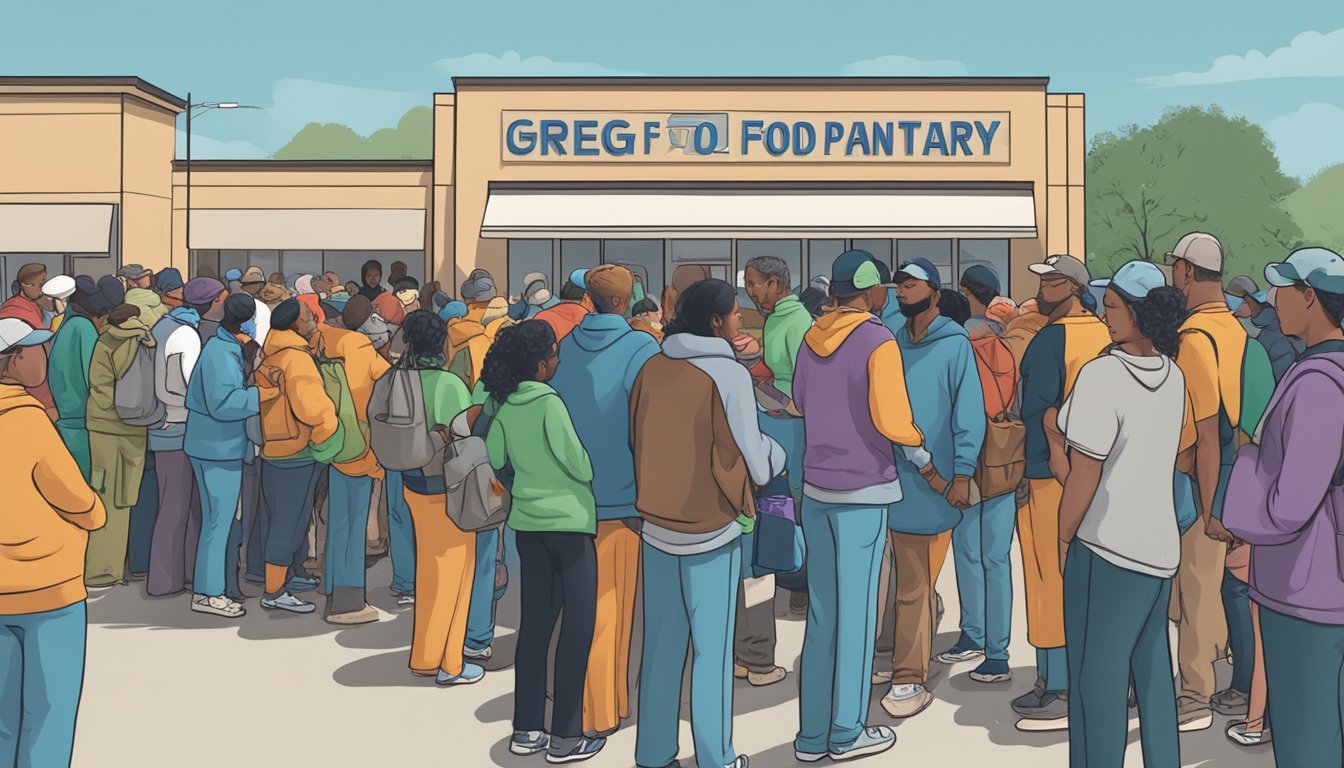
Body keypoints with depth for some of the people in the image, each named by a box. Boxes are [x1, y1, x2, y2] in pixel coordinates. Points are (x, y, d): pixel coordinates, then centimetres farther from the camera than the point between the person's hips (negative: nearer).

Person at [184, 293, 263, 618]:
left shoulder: (229, 347, 11)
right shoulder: (221, 353, -19)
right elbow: (224, 403, -26)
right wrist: (263, 392, -27)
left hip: (224, 447, 10)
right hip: (216, 449, -10)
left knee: (221, 518, 16)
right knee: (218, 520, -3)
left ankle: (213, 586, 25)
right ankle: (208, 593, 6)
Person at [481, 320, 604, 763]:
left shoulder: (504, 405, 3)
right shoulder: (549, 403, -17)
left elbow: (494, 458, 13)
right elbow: (581, 465, -15)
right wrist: (597, 472, 5)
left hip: (527, 520, 7)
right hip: (568, 519, -7)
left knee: (535, 620, 12)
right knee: (579, 623, 1)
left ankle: (526, 729, 18)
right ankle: (565, 737, 4)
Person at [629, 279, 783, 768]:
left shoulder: (651, 369, 1)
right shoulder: (728, 374, -13)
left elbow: (640, 443, 9)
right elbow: (752, 464, -11)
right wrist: (779, 453, 9)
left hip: (656, 528, 5)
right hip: (712, 532, -5)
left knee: (660, 645, 13)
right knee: (712, 648, 7)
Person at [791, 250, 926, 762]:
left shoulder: (810, 340, 8)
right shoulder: (878, 342, -11)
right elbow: (891, 420, -18)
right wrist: (921, 449, 1)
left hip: (815, 488, 6)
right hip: (862, 491, -6)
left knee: (820, 613, 11)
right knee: (856, 614, 4)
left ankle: (812, 736, 17)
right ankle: (846, 734, 13)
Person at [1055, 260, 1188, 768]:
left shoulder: (1102, 375, -18)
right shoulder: (1174, 376, 6)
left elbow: (1083, 478, -15)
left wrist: (1064, 537, -2)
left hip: (1105, 546, -8)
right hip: (1159, 546, 8)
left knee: (1097, 677, 2)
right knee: (1151, 669, 18)